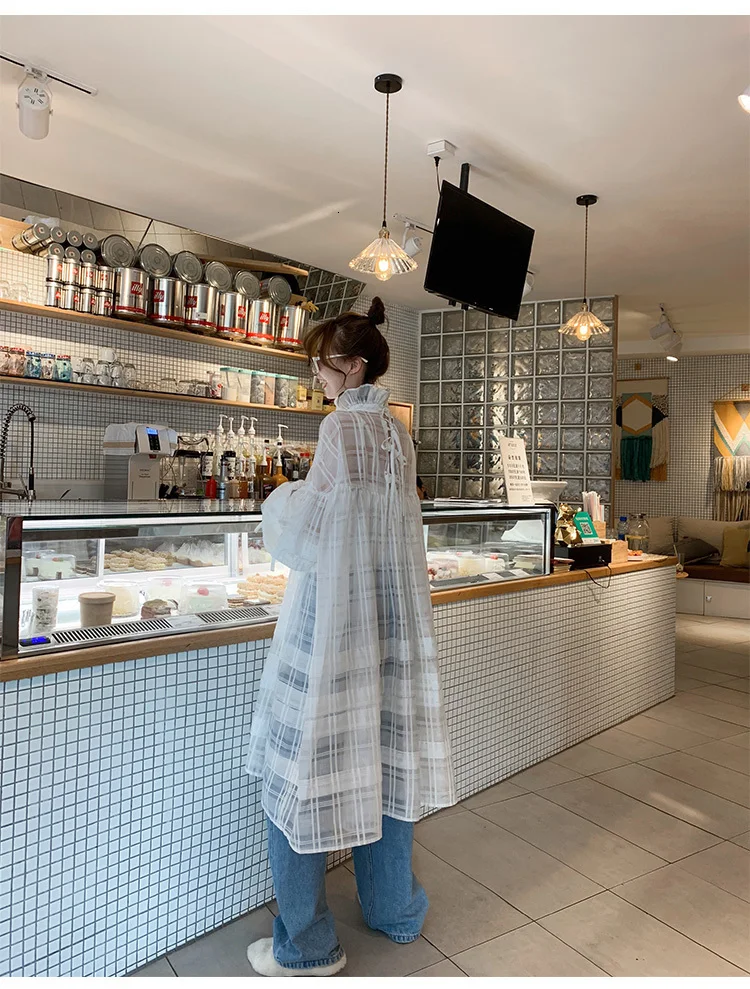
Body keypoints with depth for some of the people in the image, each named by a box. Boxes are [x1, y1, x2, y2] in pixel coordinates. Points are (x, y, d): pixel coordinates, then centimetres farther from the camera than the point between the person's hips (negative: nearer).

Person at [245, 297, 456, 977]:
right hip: (393, 614, 8)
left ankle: (307, 947, 21)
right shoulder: (395, 429, 9)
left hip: (335, 617, -8)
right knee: (386, 756, 18)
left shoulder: (343, 425, -14)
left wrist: (281, 500, 4)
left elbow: (306, 530, -14)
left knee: (305, 771, 5)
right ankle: (396, 911, 35)